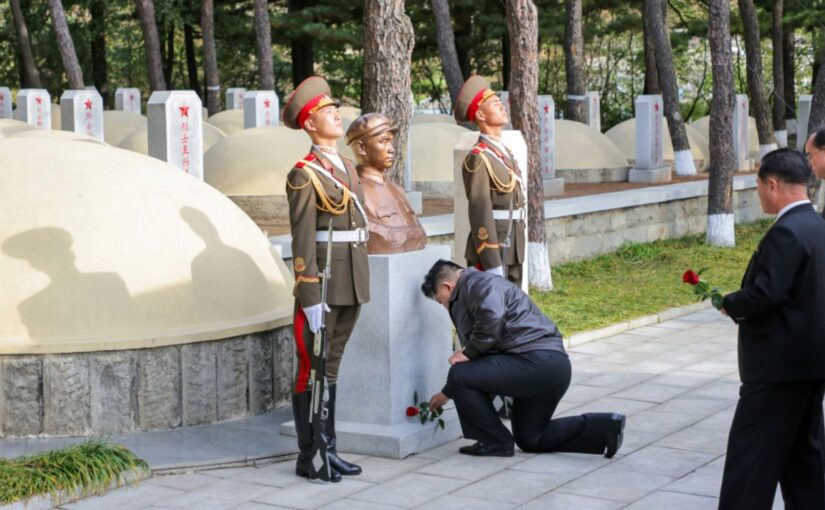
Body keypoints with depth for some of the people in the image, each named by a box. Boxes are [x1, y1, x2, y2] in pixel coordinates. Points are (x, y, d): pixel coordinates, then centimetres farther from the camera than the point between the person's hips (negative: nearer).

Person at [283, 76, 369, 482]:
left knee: (331, 368, 13)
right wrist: (310, 298, -20)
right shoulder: (304, 174, -10)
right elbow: (302, 240, -15)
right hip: (323, 284, -8)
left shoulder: (347, 168, 14)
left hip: (352, 285, 8)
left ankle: (328, 448, 20)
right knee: (311, 370, 0)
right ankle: (308, 456, 6)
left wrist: (360, 285, 17)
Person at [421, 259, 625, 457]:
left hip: (536, 362, -11)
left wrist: (468, 353, -11)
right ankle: (605, 427, 10)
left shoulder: (477, 283, -4)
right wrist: (446, 394, 36)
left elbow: (492, 321, -25)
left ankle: (495, 442, -1)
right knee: (529, 439, 19)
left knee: (460, 374, -12)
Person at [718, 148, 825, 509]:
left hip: (780, 364, -10)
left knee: (751, 451, -4)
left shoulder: (786, 232, -19)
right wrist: (742, 304, 11)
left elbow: (766, 292, -25)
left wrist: (730, 304, -7)